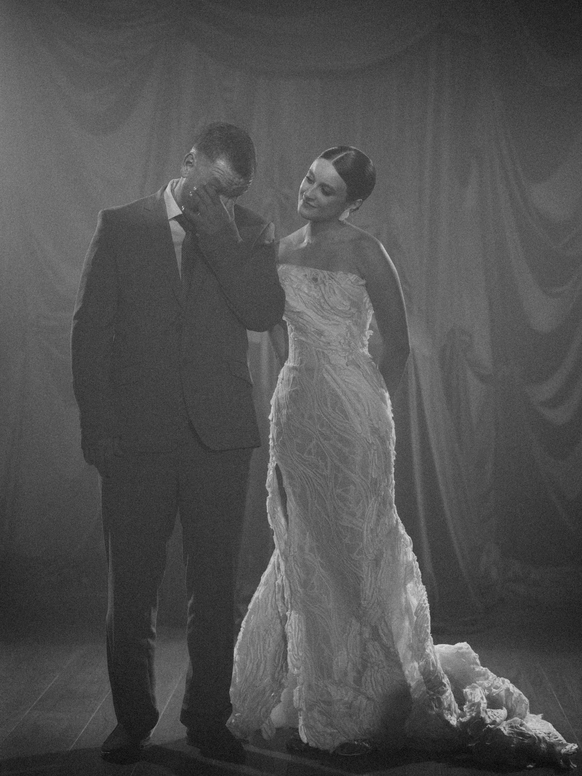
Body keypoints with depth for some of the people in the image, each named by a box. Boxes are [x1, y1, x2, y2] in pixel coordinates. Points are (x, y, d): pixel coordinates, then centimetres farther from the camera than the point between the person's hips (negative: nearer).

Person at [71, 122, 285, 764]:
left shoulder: (248, 233, 9)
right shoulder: (120, 225, 6)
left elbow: (265, 312, -7)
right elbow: (90, 328, 3)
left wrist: (216, 233, -12)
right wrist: (97, 425, -4)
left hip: (219, 436, 1)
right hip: (135, 436, -1)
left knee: (215, 586, 6)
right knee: (130, 588, 6)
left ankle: (208, 718, 19)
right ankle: (132, 720, 20)